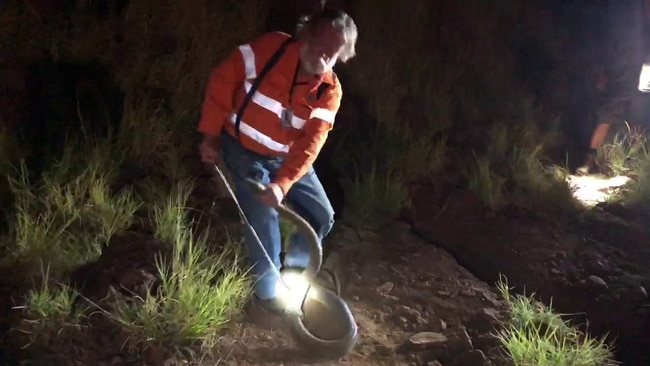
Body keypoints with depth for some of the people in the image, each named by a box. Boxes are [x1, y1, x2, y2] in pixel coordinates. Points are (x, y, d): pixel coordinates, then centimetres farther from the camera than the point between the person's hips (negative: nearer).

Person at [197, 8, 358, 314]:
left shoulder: (330, 91, -15)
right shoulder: (270, 48, -23)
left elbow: (310, 143, -23)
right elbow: (222, 80, -16)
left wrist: (282, 183, -36)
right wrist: (211, 134, -15)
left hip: (285, 158, 4)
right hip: (242, 149, -4)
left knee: (321, 215, 3)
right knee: (263, 215, -9)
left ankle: (293, 272, 28)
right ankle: (267, 291, 12)